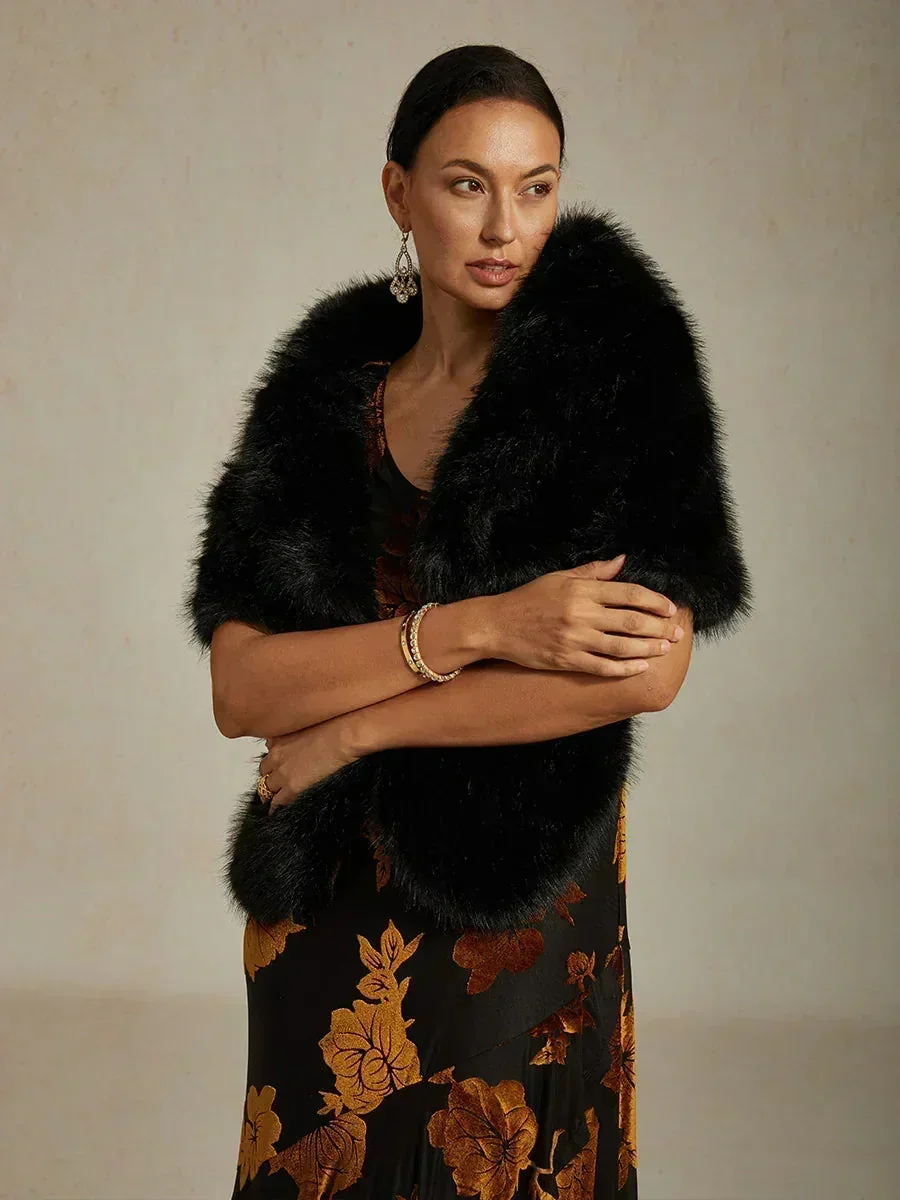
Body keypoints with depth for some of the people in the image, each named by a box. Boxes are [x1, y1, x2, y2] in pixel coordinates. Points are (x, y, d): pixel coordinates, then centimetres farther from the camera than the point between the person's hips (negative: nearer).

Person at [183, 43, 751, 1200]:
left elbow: (652, 664, -19)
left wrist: (360, 727, -14)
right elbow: (238, 687, -7)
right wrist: (479, 626, -21)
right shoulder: (322, 394, 2)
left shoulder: (615, 364, -7)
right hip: (325, 914, 3)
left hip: (524, 919, -3)